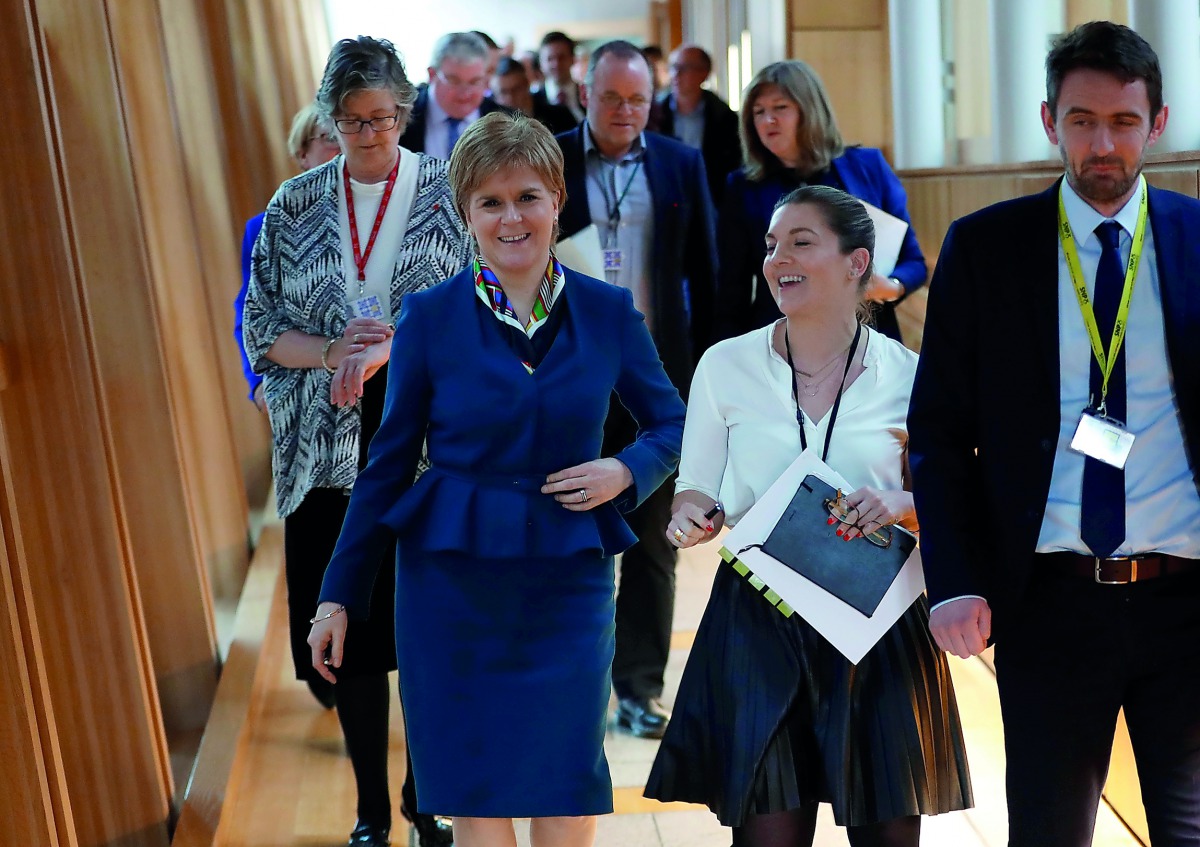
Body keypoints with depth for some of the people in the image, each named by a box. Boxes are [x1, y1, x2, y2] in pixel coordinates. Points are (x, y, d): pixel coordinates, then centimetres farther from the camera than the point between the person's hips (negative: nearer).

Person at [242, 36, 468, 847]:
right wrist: (331, 351, -12)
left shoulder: (449, 192, 1)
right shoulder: (294, 204, 8)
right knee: (353, 631, 6)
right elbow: (261, 325, 7)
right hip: (330, 449, 2)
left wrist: (388, 347, -19)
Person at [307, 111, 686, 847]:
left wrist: (626, 472, -11)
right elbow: (389, 462, 2)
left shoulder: (607, 310, 0)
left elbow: (673, 422, 10)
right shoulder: (430, 316, -3)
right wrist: (340, 595, 2)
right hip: (453, 577, -1)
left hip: (568, 573, 1)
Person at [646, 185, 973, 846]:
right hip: (757, 624, 0)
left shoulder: (907, 375, 0)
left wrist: (903, 507, -14)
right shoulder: (726, 365, 1)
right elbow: (694, 491, 8)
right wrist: (694, 517, -13)